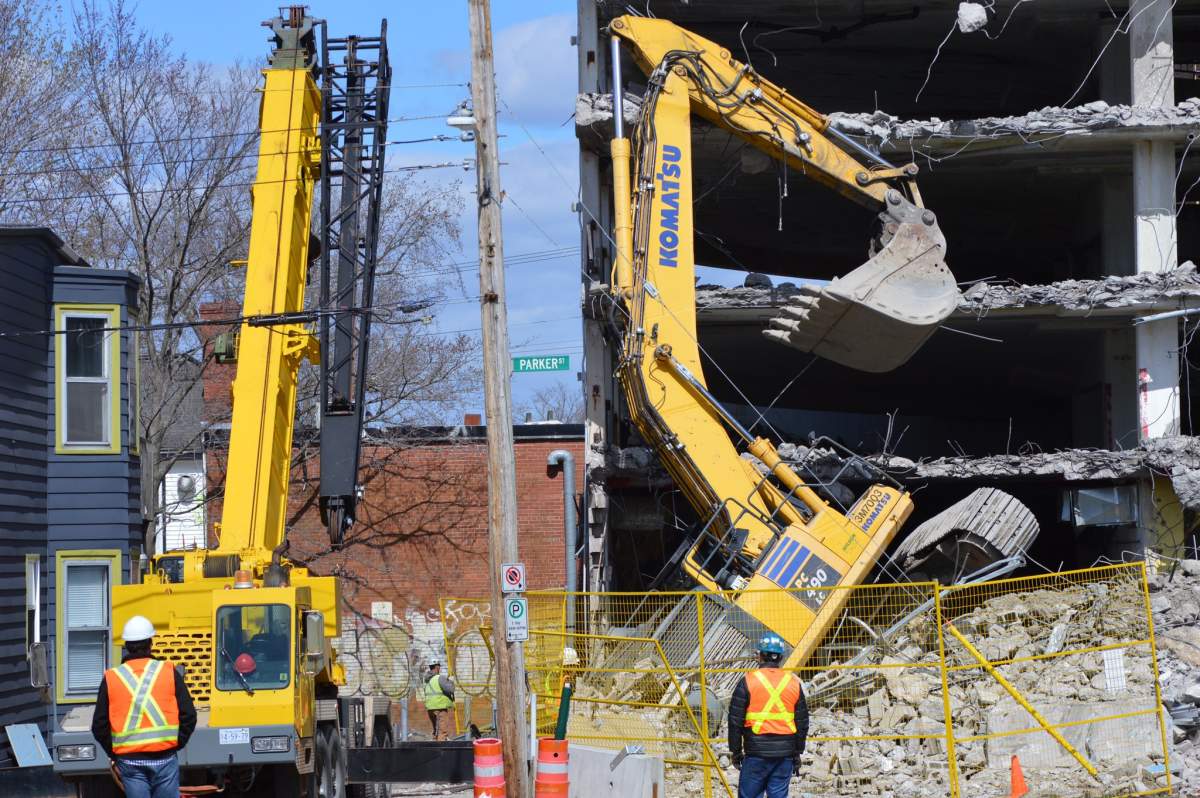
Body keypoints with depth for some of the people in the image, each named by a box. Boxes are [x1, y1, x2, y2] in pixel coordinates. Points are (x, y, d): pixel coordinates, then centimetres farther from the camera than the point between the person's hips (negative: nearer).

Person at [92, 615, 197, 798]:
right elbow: (188, 716, -1)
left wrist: (114, 756, 13)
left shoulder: (111, 678, 2)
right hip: (165, 759, 0)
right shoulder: (169, 672, 0)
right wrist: (176, 744, 10)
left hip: (129, 761, 1)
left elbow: (99, 726, 3)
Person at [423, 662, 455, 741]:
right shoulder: (440, 678, -13)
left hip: (430, 708, 8)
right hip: (441, 708, -8)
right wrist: (451, 682, 2)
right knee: (443, 731, -7)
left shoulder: (428, 679, 11)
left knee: (436, 731, 17)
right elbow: (450, 689, -20)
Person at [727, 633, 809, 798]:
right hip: (785, 753, 3)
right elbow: (803, 723, 12)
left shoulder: (748, 681, -4)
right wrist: (797, 753, 19)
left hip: (757, 753, -3)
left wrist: (735, 751, 6)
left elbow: (736, 721, -3)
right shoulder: (794, 683, 7)